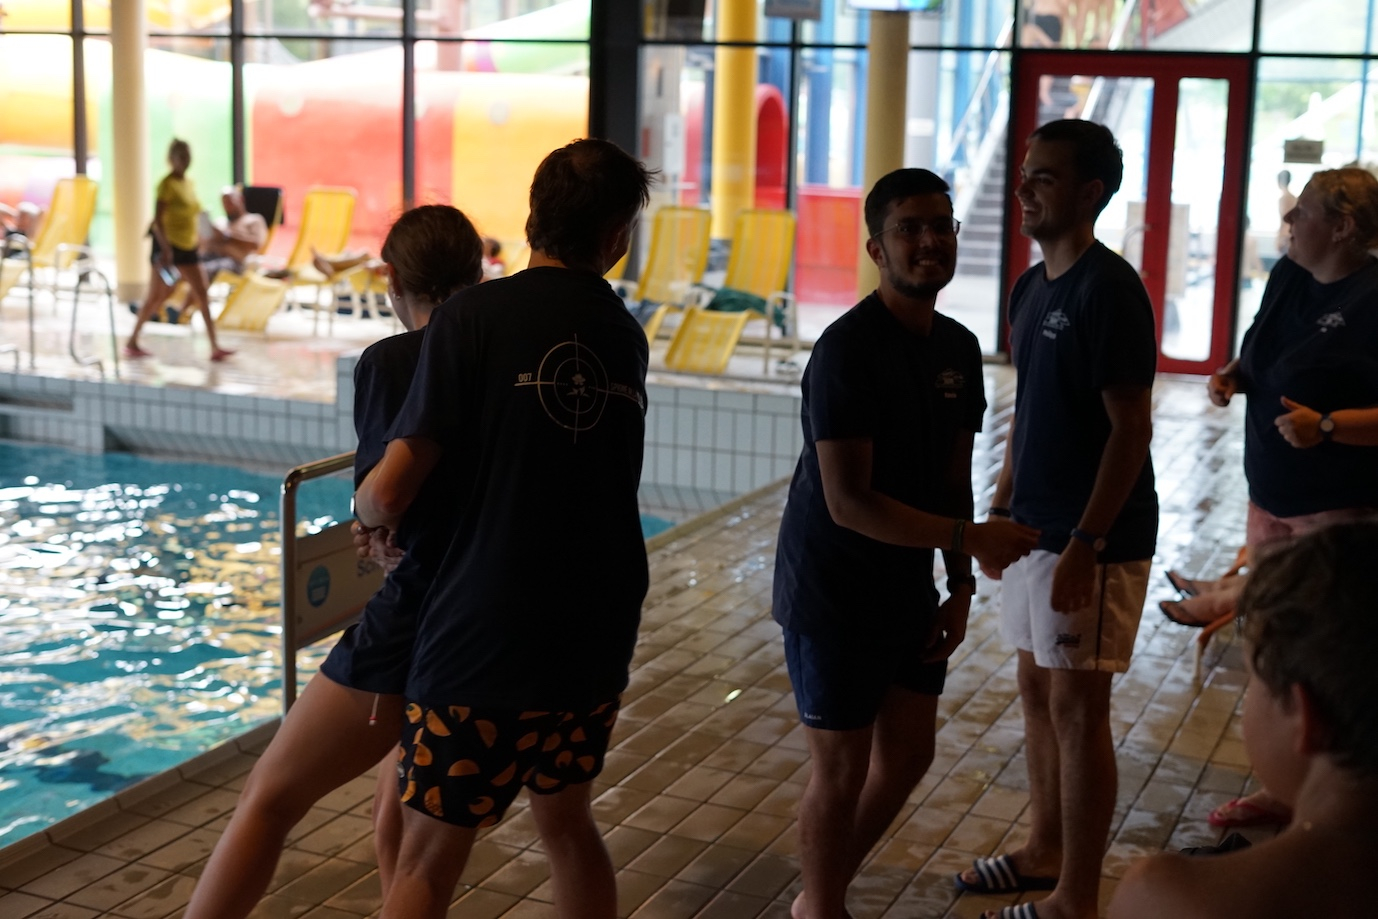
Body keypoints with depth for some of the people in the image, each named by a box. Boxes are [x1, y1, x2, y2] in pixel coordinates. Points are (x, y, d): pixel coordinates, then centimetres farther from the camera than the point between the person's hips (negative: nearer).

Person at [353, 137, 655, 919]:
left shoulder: (473, 317, -12)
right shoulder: (626, 334, 4)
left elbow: (390, 494, -15)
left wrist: (365, 508, 10)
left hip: (484, 642, -5)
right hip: (597, 642, 6)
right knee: (568, 820, 24)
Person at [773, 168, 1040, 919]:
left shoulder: (958, 348, 3)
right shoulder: (847, 351, -21)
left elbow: (952, 478, 10)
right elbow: (848, 502, -25)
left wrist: (960, 588, 4)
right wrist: (971, 539, -27)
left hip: (908, 585, 8)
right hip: (833, 592, -8)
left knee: (909, 752, 16)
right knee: (842, 769, 2)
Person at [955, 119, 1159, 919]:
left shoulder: (1110, 289, -17)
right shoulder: (1032, 287, 10)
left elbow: (1131, 427, -19)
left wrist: (1085, 544, -22)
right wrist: (1001, 506, 16)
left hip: (1092, 536, -9)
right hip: (1036, 524, 9)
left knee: (1077, 706, -1)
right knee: (1037, 688, 17)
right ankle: (1045, 851, 33)